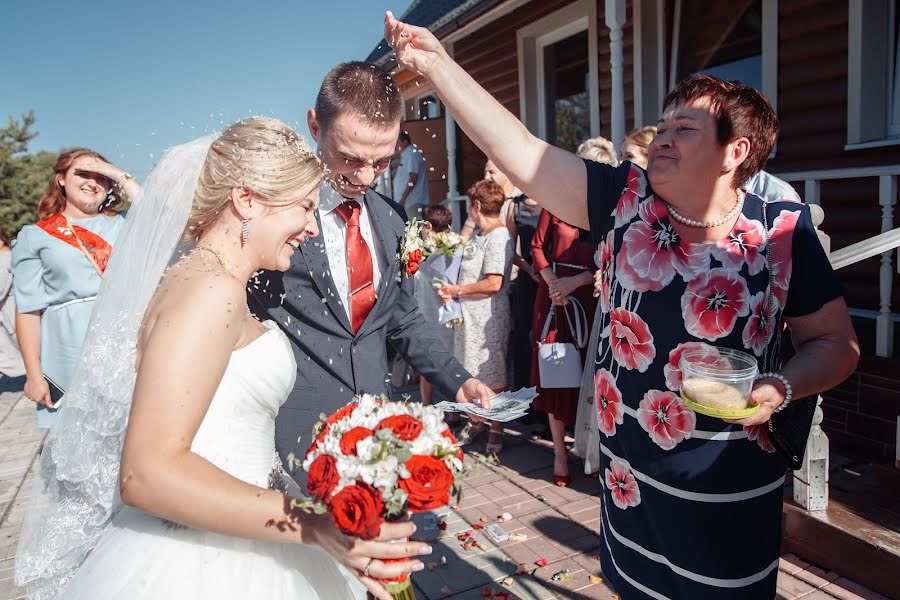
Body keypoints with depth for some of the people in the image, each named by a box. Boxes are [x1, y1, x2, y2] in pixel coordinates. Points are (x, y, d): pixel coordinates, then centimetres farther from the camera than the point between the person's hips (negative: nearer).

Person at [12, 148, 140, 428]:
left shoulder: (119, 225, 14)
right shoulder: (35, 236, 7)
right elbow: (28, 311, 2)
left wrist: (121, 177, -4)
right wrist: (34, 375, -3)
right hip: (71, 363, -1)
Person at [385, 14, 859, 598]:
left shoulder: (785, 231, -10)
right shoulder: (626, 200, -7)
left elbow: (836, 343, 0)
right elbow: (522, 152, -10)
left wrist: (781, 388, -20)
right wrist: (437, 64, -11)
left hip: (730, 494, -2)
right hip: (629, 478, 3)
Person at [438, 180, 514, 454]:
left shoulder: (498, 238, -16)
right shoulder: (478, 235, 13)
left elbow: (493, 284, -24)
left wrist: (457, 290, -14)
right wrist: (451, 290, 5)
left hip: (488, 317, -9)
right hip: (468, 314, 9)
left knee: (493, 375, 4)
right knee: (470, 372, 17)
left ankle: (497, 428, 18)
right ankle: (476, 420, 33)